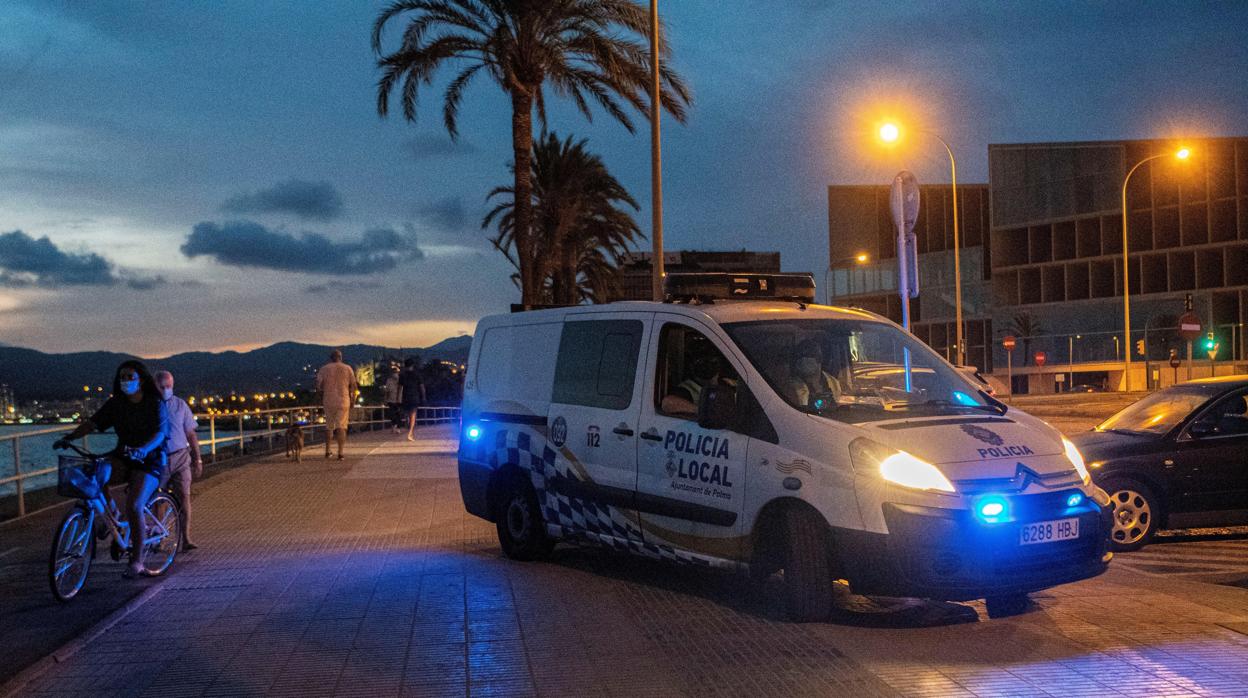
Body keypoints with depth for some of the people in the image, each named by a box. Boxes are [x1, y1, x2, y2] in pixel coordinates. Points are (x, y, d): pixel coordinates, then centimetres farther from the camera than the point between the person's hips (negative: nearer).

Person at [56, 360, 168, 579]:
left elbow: (159, 434, -22)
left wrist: (141, 450, -41)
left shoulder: (155, 404, -9)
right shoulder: (116, 403, 4)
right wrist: (70, 437, -23)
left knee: (133, 507, -21)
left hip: (149, 460, -5)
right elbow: (92, 423, -5)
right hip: (124, 457, 5)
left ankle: (136, 562, -11)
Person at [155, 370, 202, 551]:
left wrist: (197, 458, 6)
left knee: (184, 496, -8)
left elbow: (191, 433, 9)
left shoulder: (180, 405, 5)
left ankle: (186, 539, -11)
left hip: (180, 457, 0)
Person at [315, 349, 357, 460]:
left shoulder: (324, 369, 2)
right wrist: (352, 400, 13)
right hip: (343, 401, -1)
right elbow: (354, 386, 2)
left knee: (329, 426, 16)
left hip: (328, 401, 1)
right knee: (341, 427, -2)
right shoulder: (347, 369, 3)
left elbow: (318, 386, -1)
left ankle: (327, 451, 18)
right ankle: (340, 452, -12)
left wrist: (321, 399, 13)